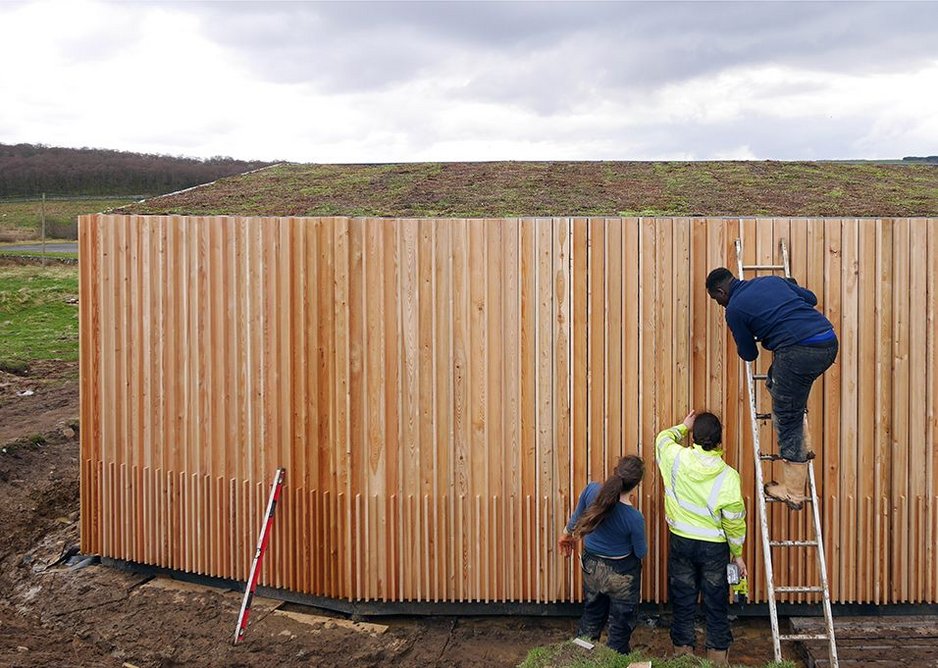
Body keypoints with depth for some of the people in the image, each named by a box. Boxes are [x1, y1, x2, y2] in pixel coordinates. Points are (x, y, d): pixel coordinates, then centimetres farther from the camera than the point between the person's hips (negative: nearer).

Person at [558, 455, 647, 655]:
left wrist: (567, 535, 19)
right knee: (621, 624, 17)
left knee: (591, 617, 26)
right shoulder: (634, 518, -31)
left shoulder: (592, 490, -22)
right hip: (621, 574, -5)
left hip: (592, 566, 5)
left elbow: (576, 519, -1)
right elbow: (641, 553, -13)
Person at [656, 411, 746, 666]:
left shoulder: (677, 459, -14)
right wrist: (737, 554, 3)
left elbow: (663, 439, 11)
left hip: (681, 542, 1)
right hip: (714, 548, -1)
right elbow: (734, 522, -11)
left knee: (683, 602, 13)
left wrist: (683, 426, 27)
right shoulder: (728, 477, -18)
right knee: (716, 605, 12)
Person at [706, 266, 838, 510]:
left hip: (799, 352, -7)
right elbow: (811, 298, 28)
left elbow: (749, 354, 15)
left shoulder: (734, 309, 6)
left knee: (787, 418, 5)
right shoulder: (771, 280, 22)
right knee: (777, 381, 29)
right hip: (829, 343, 8)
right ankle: (800, 448, 26)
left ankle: (793, 491, 10)